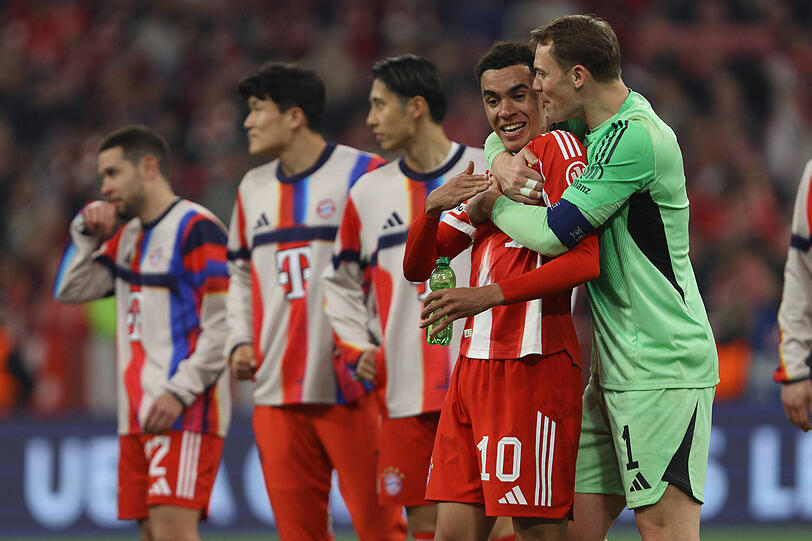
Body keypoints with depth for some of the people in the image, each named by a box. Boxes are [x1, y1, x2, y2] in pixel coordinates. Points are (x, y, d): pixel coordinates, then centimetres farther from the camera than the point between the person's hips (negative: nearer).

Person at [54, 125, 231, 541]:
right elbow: (70, 290, 21)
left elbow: (222, 324, -14)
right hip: (138, 413, 9)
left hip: (184, 413, -9)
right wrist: (86, 233, 8)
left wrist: (180, 392, -20)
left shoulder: (197, 229, -9)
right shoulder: (128, 236, 19)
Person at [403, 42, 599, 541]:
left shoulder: (559, 147, -4)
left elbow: (583, 260, -17)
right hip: (475, 364, 8)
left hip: (533, 363, -8)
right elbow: (418, 266, 21)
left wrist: (491, 294, -24)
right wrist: (433, 207, 0)